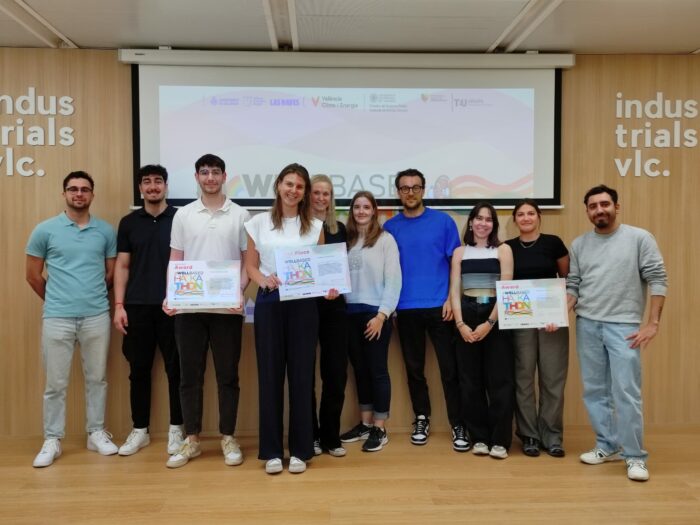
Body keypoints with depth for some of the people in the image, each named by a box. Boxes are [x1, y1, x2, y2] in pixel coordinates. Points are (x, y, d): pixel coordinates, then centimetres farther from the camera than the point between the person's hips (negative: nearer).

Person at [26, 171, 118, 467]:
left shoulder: (106, 231, 4)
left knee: (96, 378, 11)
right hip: (57, 318, -1)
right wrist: (56, 300, 12)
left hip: (97, 316, 2)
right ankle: (52, 440, 18)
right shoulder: (45, 230, 0)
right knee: (56, 383, 6)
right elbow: (33, 275, 6)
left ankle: (96, 433, 24)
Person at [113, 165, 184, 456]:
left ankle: (175, 429, 16)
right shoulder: (129, 223, 8)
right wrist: (119, 305, 0)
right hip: (137, 306, 2)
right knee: (139, 370, 8)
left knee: (175, 368, 4)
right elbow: (122, 266, 8)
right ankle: (139, 430, 19)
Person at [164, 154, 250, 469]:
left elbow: (248, 262, 4)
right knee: (190, 375, 7)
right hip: (189, 308, 1)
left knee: (227, 375, 6)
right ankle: (191, 440, 18)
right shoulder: (183, 215, 7)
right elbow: (175, 262, 8)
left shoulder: (240, 215, 4)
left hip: (227, 308, -1)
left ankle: (228, 438, 17)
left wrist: (239, 292, -13)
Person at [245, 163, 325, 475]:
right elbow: (250, 266, 6)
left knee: (301, 375, 3)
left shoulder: (315, 226, 7)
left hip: (303, 304, 0)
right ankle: (271, 450, 14)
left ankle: (300, 450, 14)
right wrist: (264, 281, -14)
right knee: (269, 375, 3)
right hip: (269, 303, 0)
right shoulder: (259, 223, 6)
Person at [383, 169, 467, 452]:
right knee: (414, 369, 12)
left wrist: (451, 298, -7)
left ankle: (458, 425, 10)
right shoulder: (390, 227, 5)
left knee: (450, 369, 0)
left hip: (439, 306, -2)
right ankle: (421, 419, 27)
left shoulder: (443, 221, 2)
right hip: (406, 309, 2)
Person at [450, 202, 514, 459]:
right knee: (470, 380, 5)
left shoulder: (503, 250, 2)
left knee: (499, 380, -1)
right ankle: (479, 438, 16)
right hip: (466, 317, 2)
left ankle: (500, 440, 9)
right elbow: (454, 291, 5)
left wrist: (489, 322, -12)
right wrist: (460, 323, -7)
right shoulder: (460, 252, 10)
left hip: (495, 316, -2)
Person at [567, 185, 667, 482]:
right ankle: (606, 446, 24)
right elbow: (573, 286, 11)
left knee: (626, 393, -5)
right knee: (595, 391, 10)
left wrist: (653, 323, -10)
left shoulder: (639, 238, -1)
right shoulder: (579, 244, 10)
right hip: (586, 325, 4)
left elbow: (657, 280, -4)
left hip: (624, 326, -4)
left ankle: (635, 456, 8)